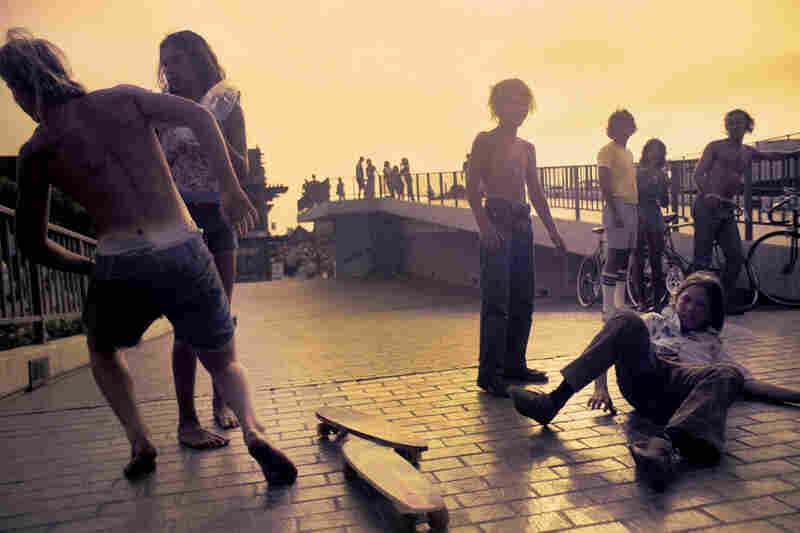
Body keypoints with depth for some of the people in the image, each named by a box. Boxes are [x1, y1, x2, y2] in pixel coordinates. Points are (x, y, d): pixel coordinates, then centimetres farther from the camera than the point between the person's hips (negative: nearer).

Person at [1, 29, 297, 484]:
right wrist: (232, 189, 1)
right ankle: (253, 428, -11)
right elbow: (199, 117, -1)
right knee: (225, 364, 20)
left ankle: (139, 441, 17)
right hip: (186, 255, 1)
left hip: (121, 268, -1)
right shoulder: (122, 99, 11)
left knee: (103, 350, 34)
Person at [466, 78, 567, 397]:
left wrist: (552, 231, 17)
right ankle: (490, 373, -7)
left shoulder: (526, 148, 20)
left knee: (523, 300, 8)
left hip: (522, 224, 7)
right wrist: (484, 223, -21)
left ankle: (514, 364, 18)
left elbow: (536, 193, 22)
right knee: (497, 302, -11)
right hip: (496, 220, -7)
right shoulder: (485, 141, 1)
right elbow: (472, 188, -8)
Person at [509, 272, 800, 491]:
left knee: (728, 374, -31)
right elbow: (613, 346, 22)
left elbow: (750, 384, 26)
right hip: (640, 377, 0)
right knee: (627, 321, -26)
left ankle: (663, 443, -57)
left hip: (682, 388, 0)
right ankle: (555, 400, -41)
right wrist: (601, 387, 5)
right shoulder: (657, 321, 35)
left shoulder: (711, 343, 36)